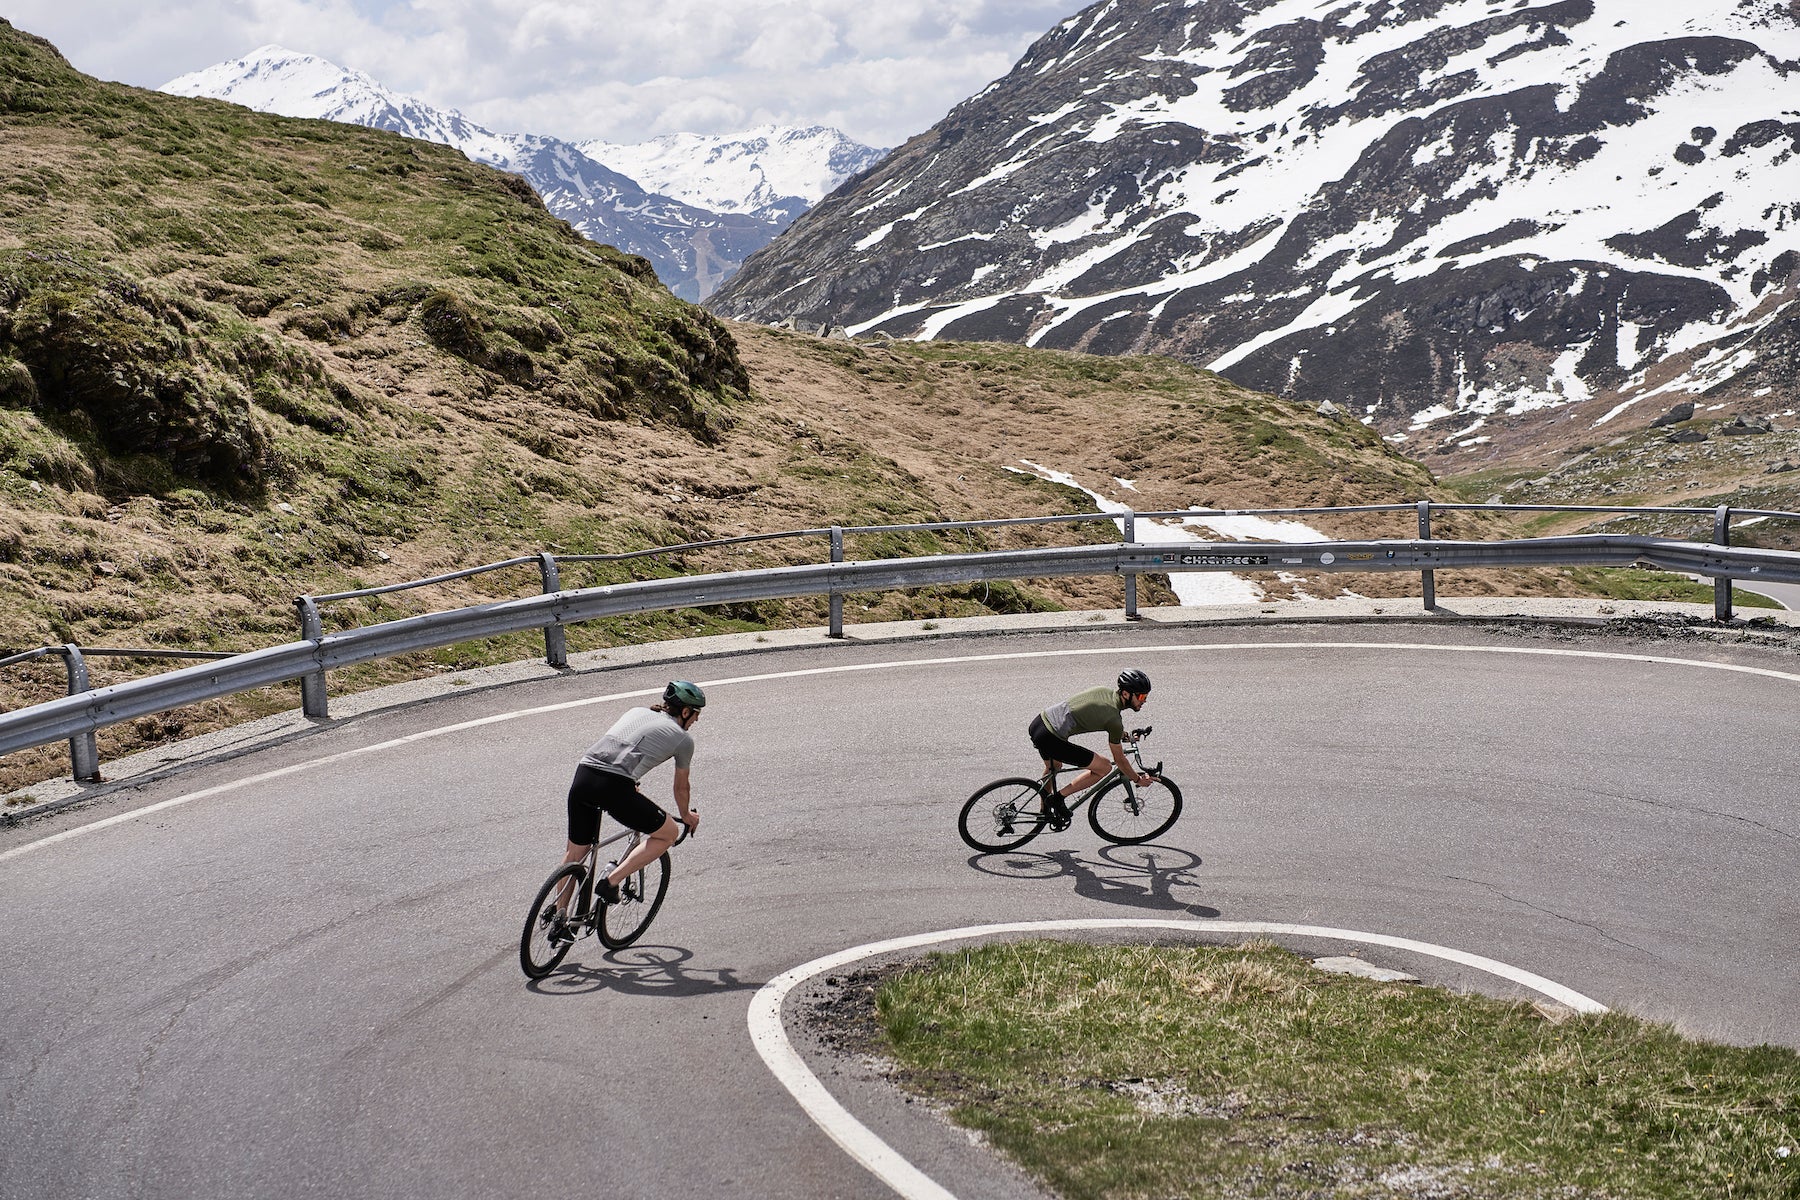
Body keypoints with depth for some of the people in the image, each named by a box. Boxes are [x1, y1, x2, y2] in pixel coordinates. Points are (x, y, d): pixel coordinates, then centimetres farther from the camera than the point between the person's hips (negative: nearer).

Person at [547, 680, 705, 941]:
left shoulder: (636, 712, 29)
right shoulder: (683, 738, 14)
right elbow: (681, 787, 27)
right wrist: (688, 817, 48)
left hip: (582, 775, 6)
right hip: (613, 786, -6)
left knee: (575, 853, 24)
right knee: (669, 833, 14)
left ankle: (558, 919, 26)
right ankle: (610, 881, 3)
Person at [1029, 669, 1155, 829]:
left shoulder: (1105, 690, 8)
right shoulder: (1114, 720, -14)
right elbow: (1120, 760, -3)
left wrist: (1121, 734, 41)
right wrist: (1138, 779, 13)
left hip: (1037, 722, 9)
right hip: (1050, 740, -9)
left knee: (1052, 768, 37)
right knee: (1103, 767, -1)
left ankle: (1046, 811, 48)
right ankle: (1058, 798, 3)